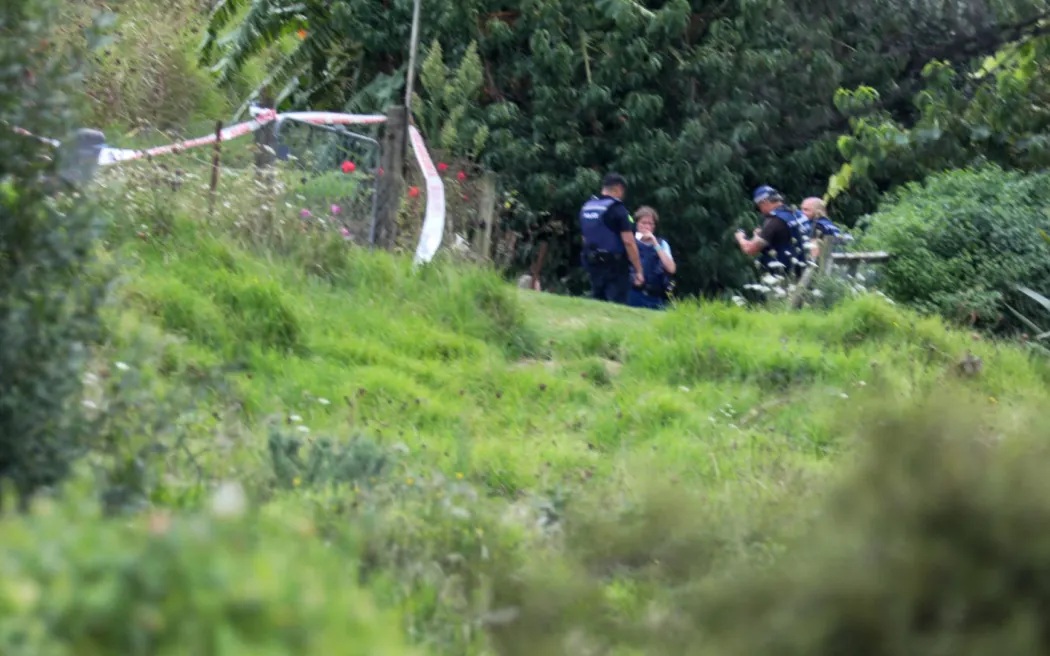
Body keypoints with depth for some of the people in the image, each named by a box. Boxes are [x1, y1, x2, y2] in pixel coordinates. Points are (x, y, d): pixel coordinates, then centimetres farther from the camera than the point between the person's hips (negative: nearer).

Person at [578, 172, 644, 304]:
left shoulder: (586, 207, 10)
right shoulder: (617, 209, -12)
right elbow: (628, 241, -17)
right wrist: (638, 270, -13)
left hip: (593, 263, 7)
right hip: (615, 264, -7)